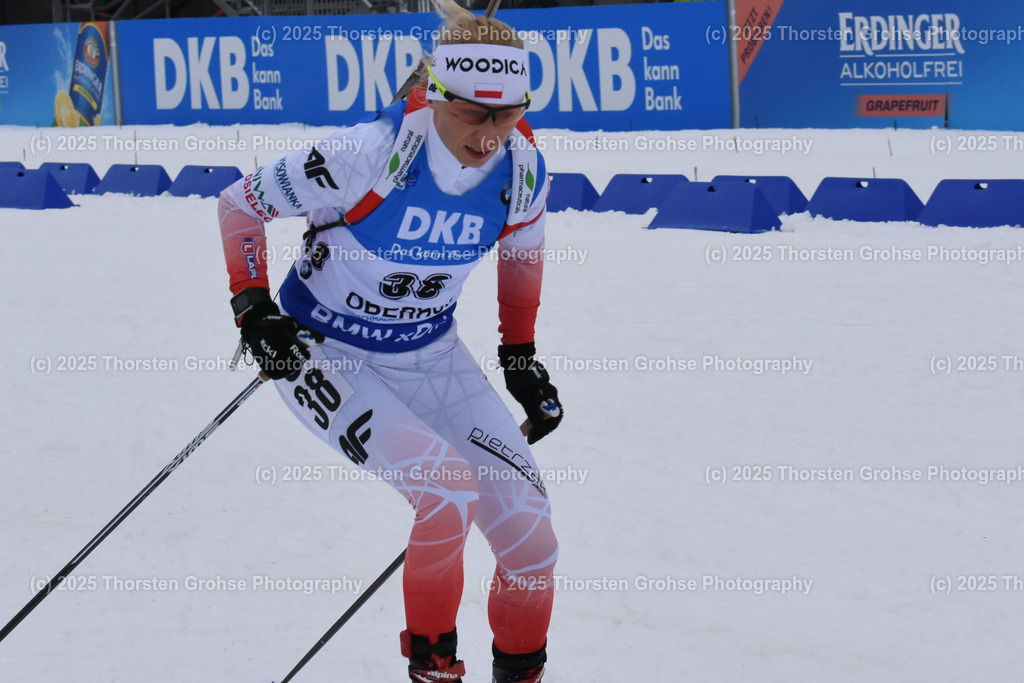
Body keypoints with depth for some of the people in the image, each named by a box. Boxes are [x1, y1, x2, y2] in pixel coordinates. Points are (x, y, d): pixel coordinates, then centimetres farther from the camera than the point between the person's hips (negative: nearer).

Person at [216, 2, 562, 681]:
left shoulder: (522, 171, -14)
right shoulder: (369, 155, -29)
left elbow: (522, 251, 11)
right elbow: (241, 203, -15)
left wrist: (521, 355, 13)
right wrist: (254, 307, -23)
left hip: (431, 356, 5)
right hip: (326, 352, -5)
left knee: (527, 519, -5)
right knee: (449, 490, -25)